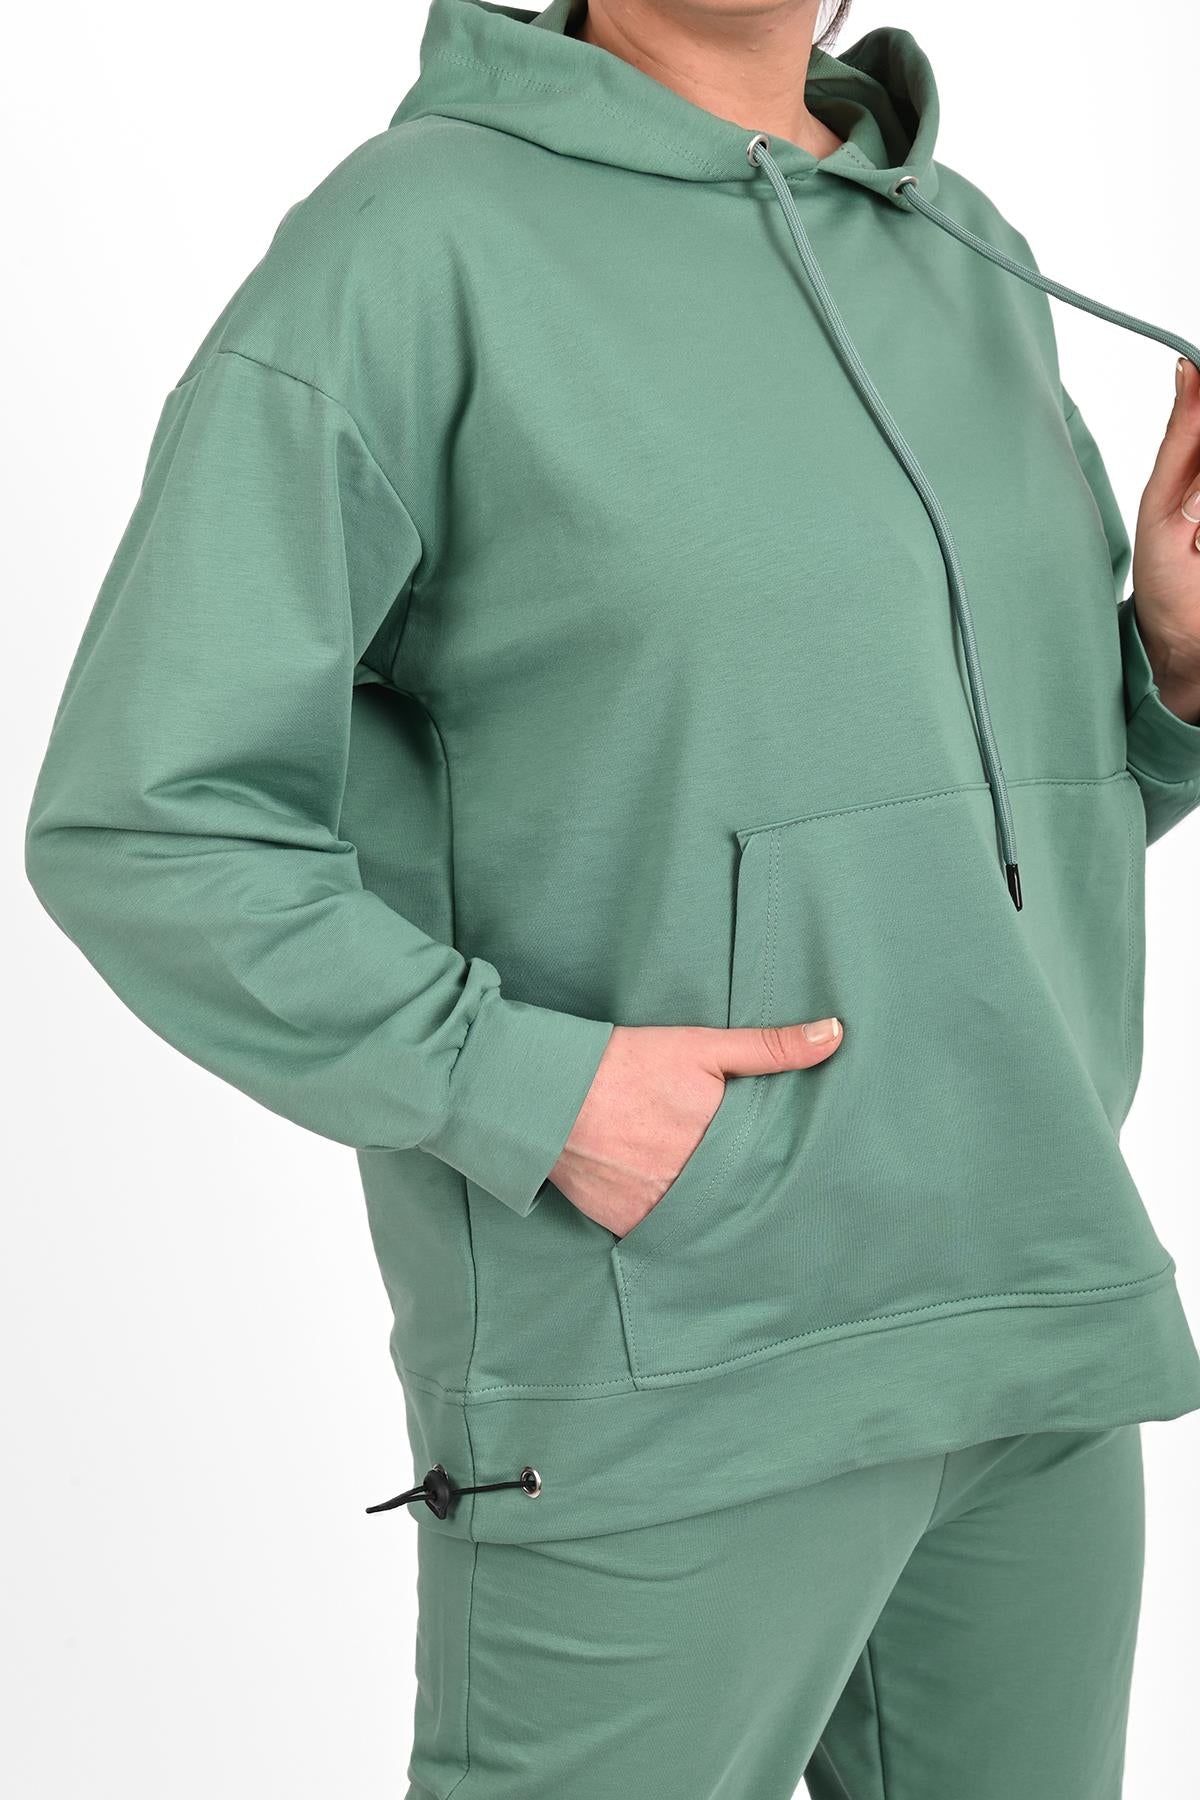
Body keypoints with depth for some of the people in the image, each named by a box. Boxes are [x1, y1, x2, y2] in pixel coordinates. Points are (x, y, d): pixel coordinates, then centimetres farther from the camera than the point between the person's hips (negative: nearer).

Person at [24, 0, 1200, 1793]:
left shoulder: (962, 263, 11)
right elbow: (149, 834, -13)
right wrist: (528, 1098, -20)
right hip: (660, 1373, -6)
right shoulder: (403, 242, -10)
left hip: (1014, 1313, 7)